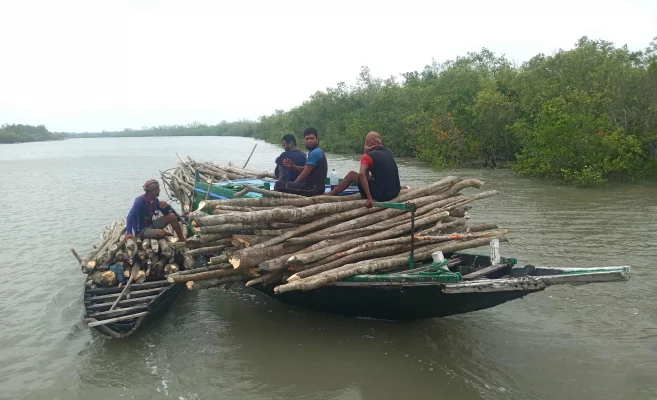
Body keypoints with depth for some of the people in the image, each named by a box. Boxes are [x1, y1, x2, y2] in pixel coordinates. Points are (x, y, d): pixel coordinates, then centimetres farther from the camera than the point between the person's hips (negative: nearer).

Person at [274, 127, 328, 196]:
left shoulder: (315, 153, -16)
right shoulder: (315, 152, 17)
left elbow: (305, 174, -16)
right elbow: (303, 170, 15)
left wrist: (293, 185, -4)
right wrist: (292, 166, -2)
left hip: (313, 188, -11)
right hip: (312, 186, 11)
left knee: (279, 185, -17)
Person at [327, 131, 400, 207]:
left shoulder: (368, 156, -8)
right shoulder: (389, 152, 10)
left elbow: (362, 174, -25)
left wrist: (369, 198, -26)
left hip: (381, 195, -6)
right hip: (395, 192, 6)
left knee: (351, 175, 7)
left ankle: (330, 195, 16)